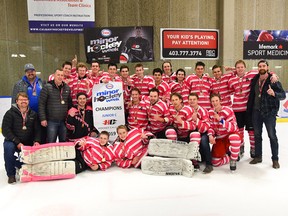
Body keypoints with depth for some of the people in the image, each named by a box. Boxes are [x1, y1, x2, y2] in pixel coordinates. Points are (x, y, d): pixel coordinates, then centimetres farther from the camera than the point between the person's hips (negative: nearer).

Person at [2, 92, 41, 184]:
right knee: (9, 147, -35)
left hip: (28, 143, 3)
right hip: (12, 142, -3)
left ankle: (21, 165, 21)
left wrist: (36, 141, -14)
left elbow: (37, 129, 5)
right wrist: (17, 143, -21)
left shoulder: (33, 114, 6)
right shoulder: (10, 113, -5)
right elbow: (5, 130, -12)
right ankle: (11, 174, -15)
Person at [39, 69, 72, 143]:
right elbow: (41, 104, -7)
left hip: (64, 121, 4)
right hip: (52, 121, -4)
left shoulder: (67, 88, 9)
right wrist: (43, 119, -11)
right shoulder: (47, 87, -5)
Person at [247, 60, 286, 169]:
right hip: (256, 111, 5)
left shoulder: (273, 80, -8)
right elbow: (252, 95, 16)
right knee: (257, 135, 12)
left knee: (272, 135, 3)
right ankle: (258, 156, 25)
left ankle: (275, 159, 14)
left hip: (269, 112, -4)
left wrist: (274, 93, -27)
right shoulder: (255, 80, 6)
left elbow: (283, 95, -11)